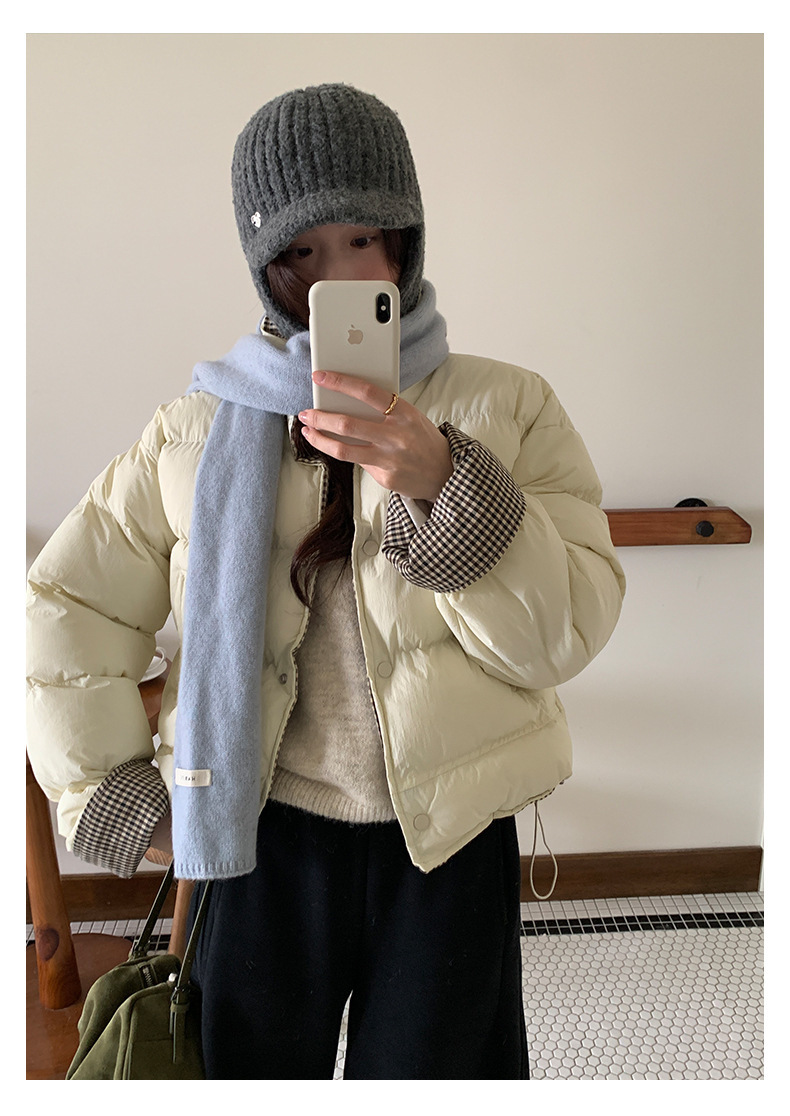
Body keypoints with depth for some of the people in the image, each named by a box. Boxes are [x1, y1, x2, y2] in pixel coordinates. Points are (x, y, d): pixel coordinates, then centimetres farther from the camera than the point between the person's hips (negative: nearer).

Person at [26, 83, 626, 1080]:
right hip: (264, 839, 1)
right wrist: (109, 794, 2)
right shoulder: (199, 429, -1)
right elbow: (68, 607, 5)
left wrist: (442, 486, -25)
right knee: (251, 1070, 18)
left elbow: (572, 631, -12)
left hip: (448, 846, 0)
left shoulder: (506, 409, -4)